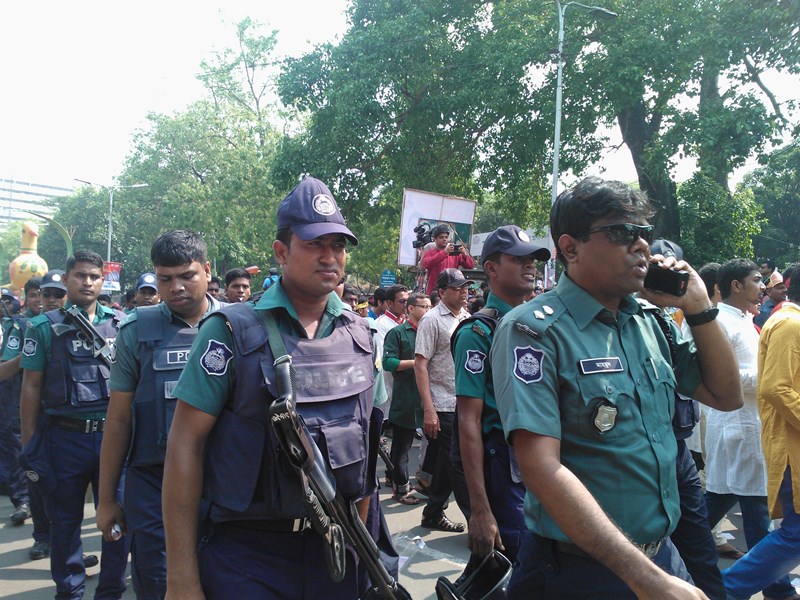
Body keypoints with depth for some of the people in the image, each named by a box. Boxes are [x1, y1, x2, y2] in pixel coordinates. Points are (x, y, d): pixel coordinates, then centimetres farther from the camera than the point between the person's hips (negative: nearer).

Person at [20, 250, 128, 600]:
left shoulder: (121, 324, 5)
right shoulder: (45, 327, 0)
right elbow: (31, 387, 0)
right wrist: (29, 443, -2)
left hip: (112, 435, 2)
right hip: (65, 437, -1)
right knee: (65, 521, 11)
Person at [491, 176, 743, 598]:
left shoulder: (651, 321, 4)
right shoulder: (534, 330, -17)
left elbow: (727, 397, 13)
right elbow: (542, 468, -25)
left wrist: (699, 309, -1)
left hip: (663, 556, 6)